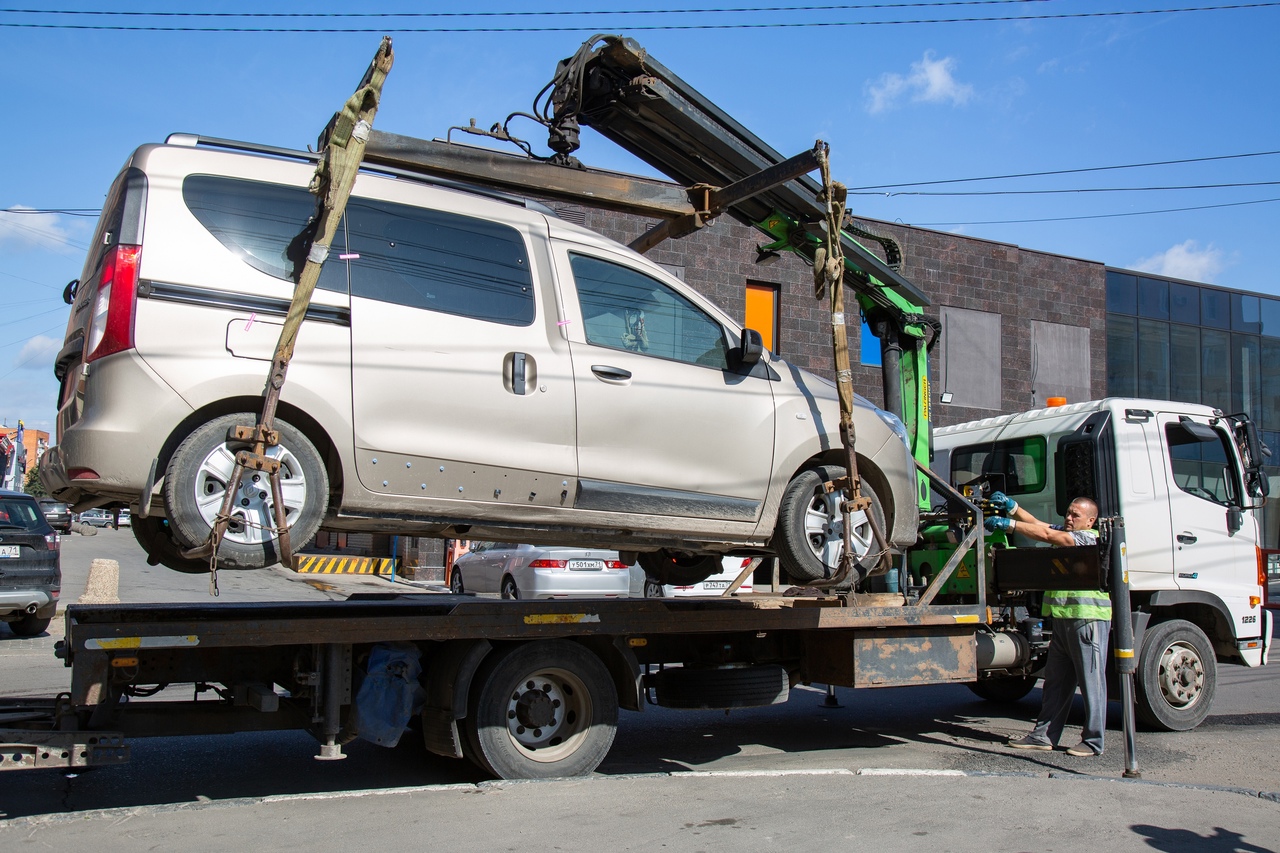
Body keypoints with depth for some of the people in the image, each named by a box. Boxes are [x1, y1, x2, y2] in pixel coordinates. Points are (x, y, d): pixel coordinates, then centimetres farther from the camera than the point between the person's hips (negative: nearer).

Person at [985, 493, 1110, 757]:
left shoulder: (1090, 538, -9)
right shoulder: (1063, 532, 18)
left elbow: (1045, 534, -17)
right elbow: (1036, 523, 9)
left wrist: (1007, 524, -18)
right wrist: (1012, 507, -5)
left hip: (1088, 617, -9)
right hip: (1064, 618, 9)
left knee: (1091, 680, -1)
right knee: (1055, 680, 10)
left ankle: (1093, 740, 6)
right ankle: (1044, 736, 14)